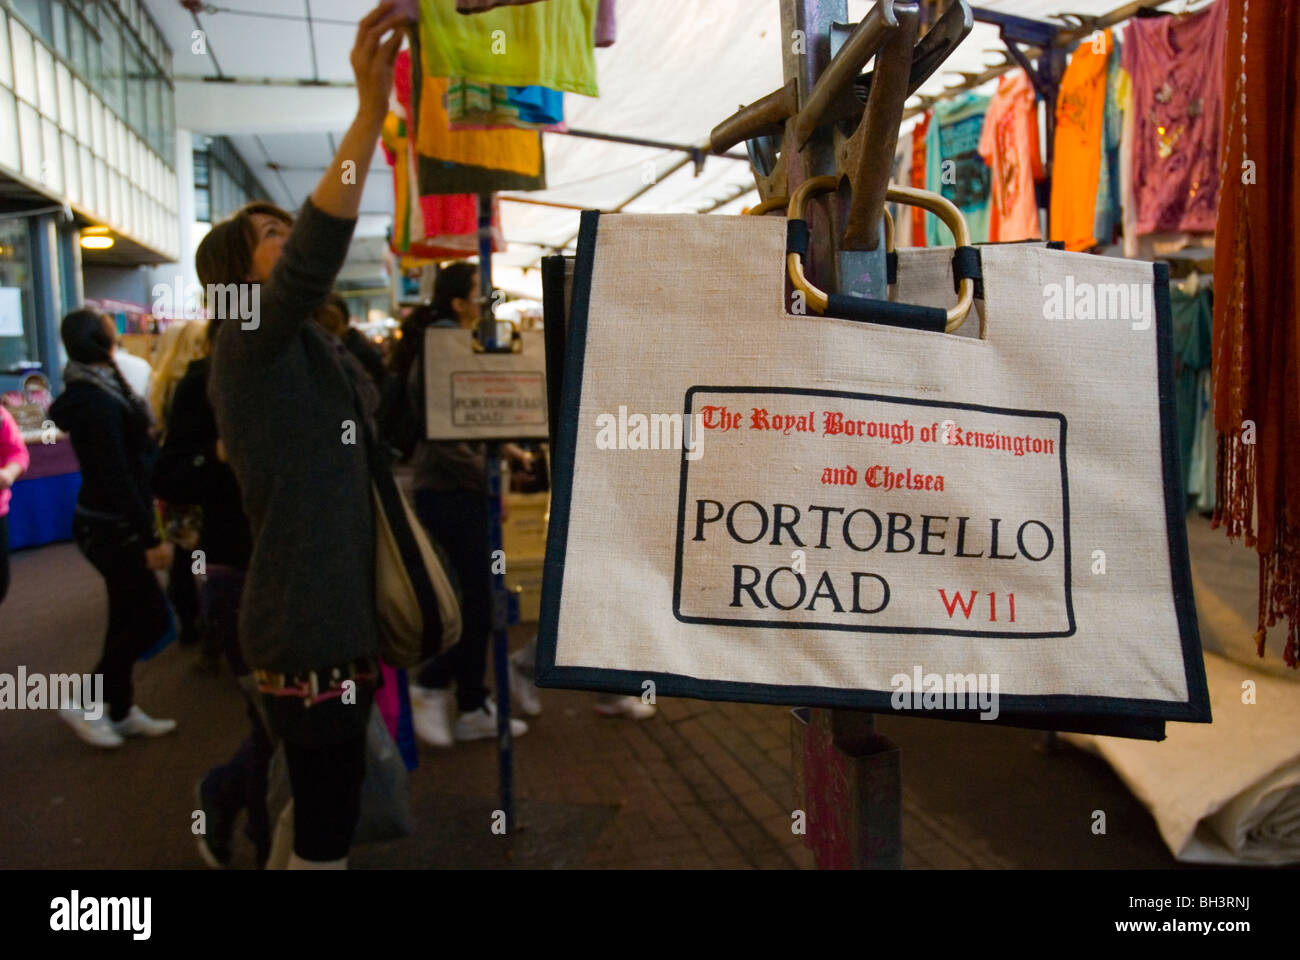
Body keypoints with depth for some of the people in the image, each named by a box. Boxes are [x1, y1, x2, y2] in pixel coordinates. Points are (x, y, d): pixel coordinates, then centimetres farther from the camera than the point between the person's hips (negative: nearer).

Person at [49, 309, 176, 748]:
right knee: (153, 619, -3)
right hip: (108, 526, -9)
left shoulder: (97, 389, 9)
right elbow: (117, 476, -23)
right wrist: (151, 539, -22)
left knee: (128, 618, 14)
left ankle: (121, 711, 24)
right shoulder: (97, 400, -21)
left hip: (111, 522, 9)